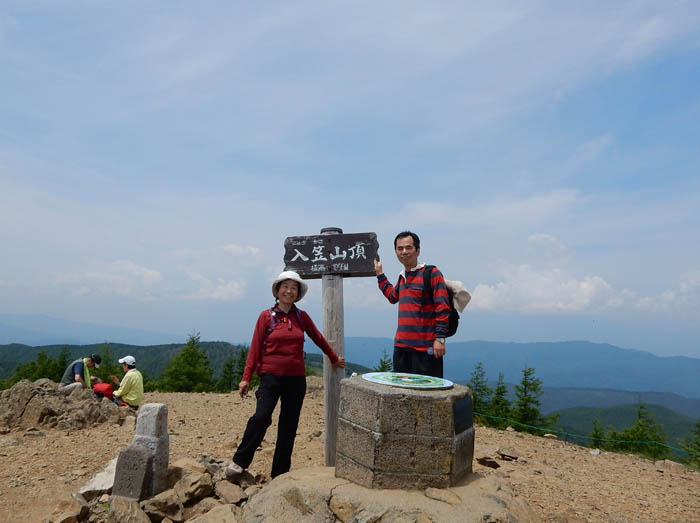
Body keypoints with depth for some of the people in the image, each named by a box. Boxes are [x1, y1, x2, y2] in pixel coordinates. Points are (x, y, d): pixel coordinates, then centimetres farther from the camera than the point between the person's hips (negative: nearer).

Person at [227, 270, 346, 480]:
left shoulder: (302, 317, 6)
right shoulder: (266, 316, -1)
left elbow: (318, 339, 19)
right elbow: (255, 348, -1)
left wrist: (334, 359, 28)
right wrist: (246, 378, -5)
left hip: (296, 378, 3)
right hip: (271, 376, -3)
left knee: (289, 425, 7)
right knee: (261, 417, -20)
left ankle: (280, 473, 21)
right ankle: (239, 462, 0)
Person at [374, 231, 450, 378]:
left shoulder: (432, 273, -8)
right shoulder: (402, 276, 15)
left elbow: (442, 309, -11)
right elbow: (392, 296, 35)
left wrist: (440, 338, -16)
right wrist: (380, 275, 33)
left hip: (425, 347, -7)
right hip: (401, 345, 7)